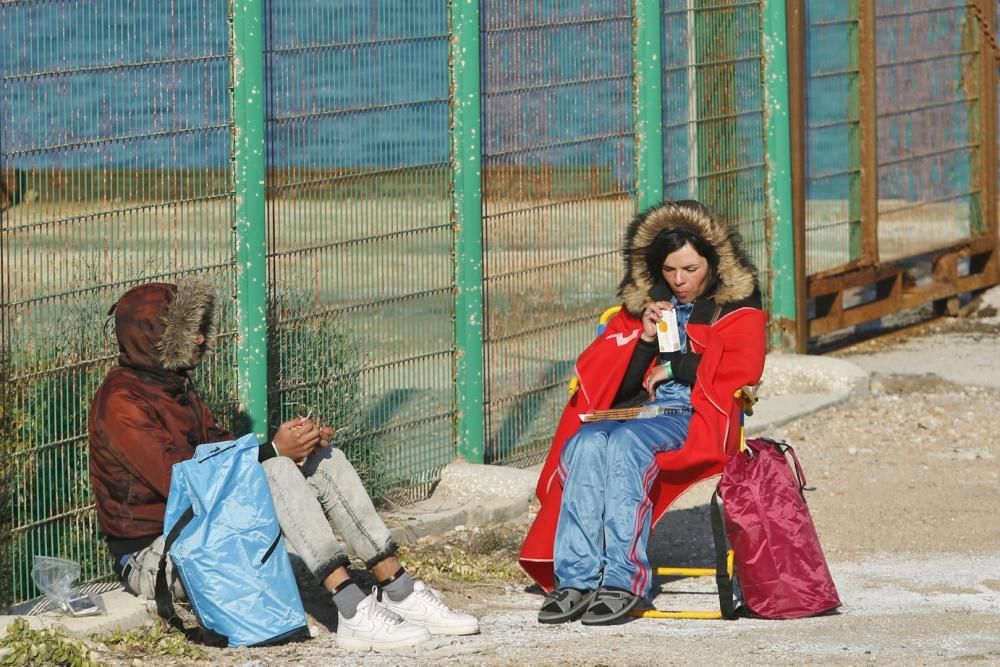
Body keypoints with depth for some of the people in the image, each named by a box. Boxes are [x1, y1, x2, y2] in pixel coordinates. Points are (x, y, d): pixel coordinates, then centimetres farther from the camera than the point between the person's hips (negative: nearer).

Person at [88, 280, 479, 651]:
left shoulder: (173, 387, 16)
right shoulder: (121, 401, -15)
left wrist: (297, 444, -7)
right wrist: (273, 450, -24)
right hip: (153, 555, -9)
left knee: (320, 457, -1)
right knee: (275, 471, -28)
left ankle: (399, 593, -8)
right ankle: (354, 613, -36)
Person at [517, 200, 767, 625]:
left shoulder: (737, 311, 15)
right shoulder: (640, 305, 24)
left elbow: (740, 372, -3)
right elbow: (615, 382, 15)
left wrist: (674, 368, -2)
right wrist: (644, 340, -1)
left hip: (699, 418, -4)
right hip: (641, 412, 4)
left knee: (625, 442, -37)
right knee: (585, 444, -32)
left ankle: (624, 579, -43)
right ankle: (575, 578, -39)